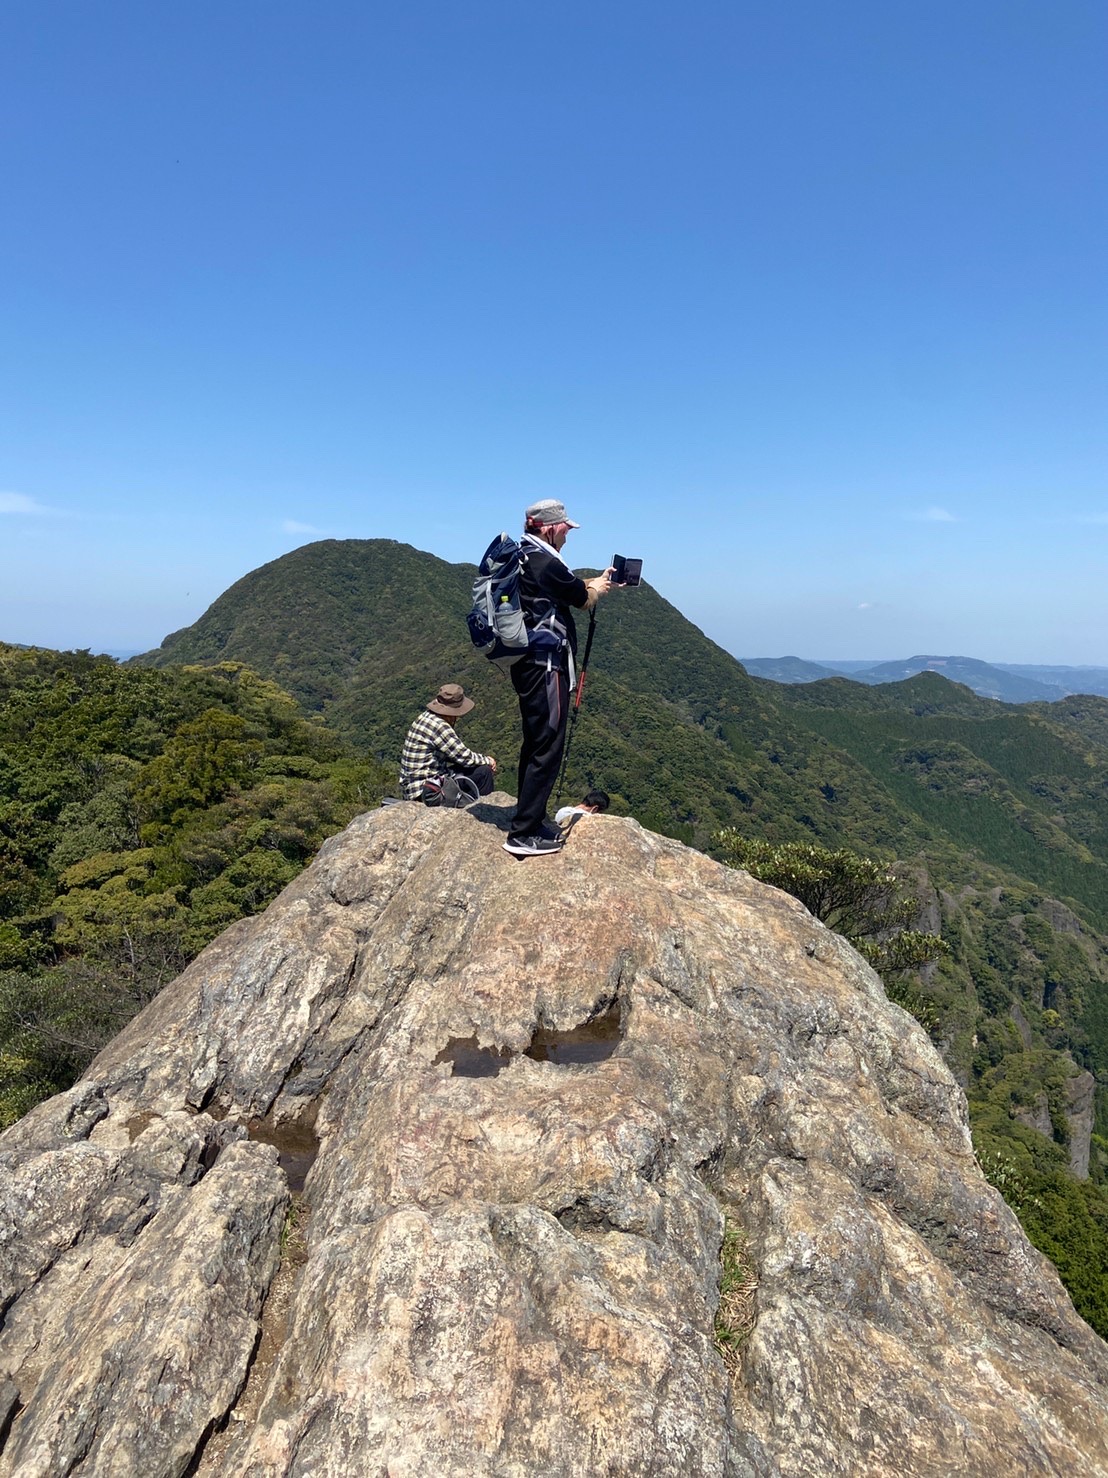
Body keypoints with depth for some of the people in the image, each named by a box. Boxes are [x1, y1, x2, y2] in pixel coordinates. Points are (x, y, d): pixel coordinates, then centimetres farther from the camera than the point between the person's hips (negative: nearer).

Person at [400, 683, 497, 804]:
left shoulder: (427, 716, 7)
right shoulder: (439, 726, -22)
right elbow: (465, 757, -18)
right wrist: (487, 761, 1)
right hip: (424, 791, -10)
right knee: (484, 772, -8)